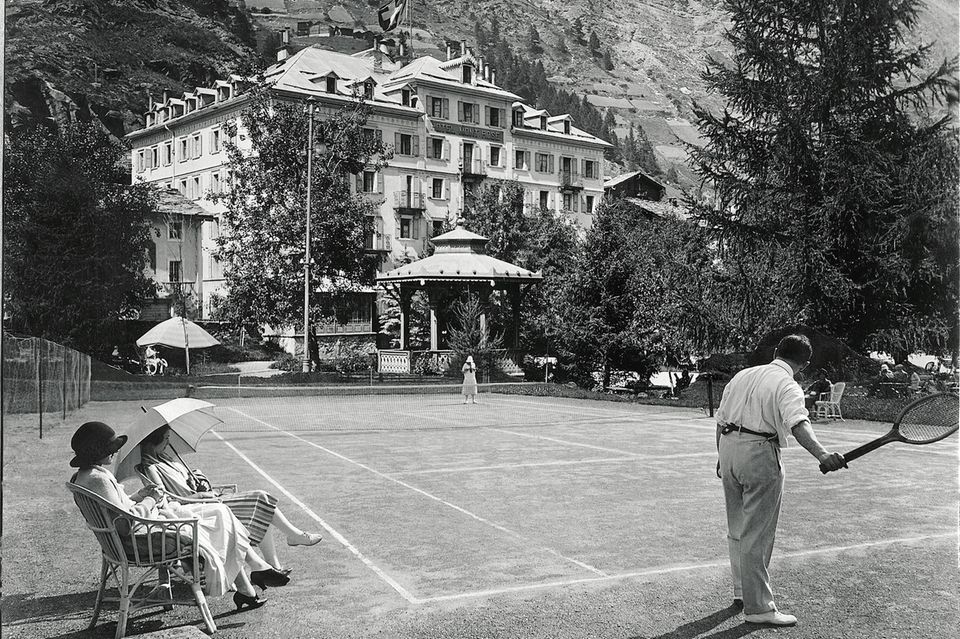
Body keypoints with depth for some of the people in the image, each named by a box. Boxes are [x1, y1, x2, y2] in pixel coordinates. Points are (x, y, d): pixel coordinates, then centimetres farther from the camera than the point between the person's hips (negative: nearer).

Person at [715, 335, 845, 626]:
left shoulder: (742, 375, 12)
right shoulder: (787, 386, -10)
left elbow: (721, 419, 16)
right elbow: (797, 423, -29)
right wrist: (821, 454, -42)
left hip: (728, 446, 8)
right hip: (760, 455, -7)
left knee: (738, 530, 20)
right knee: (757, 537, -1)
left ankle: (742, 591, 35)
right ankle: (758, 606, 6)